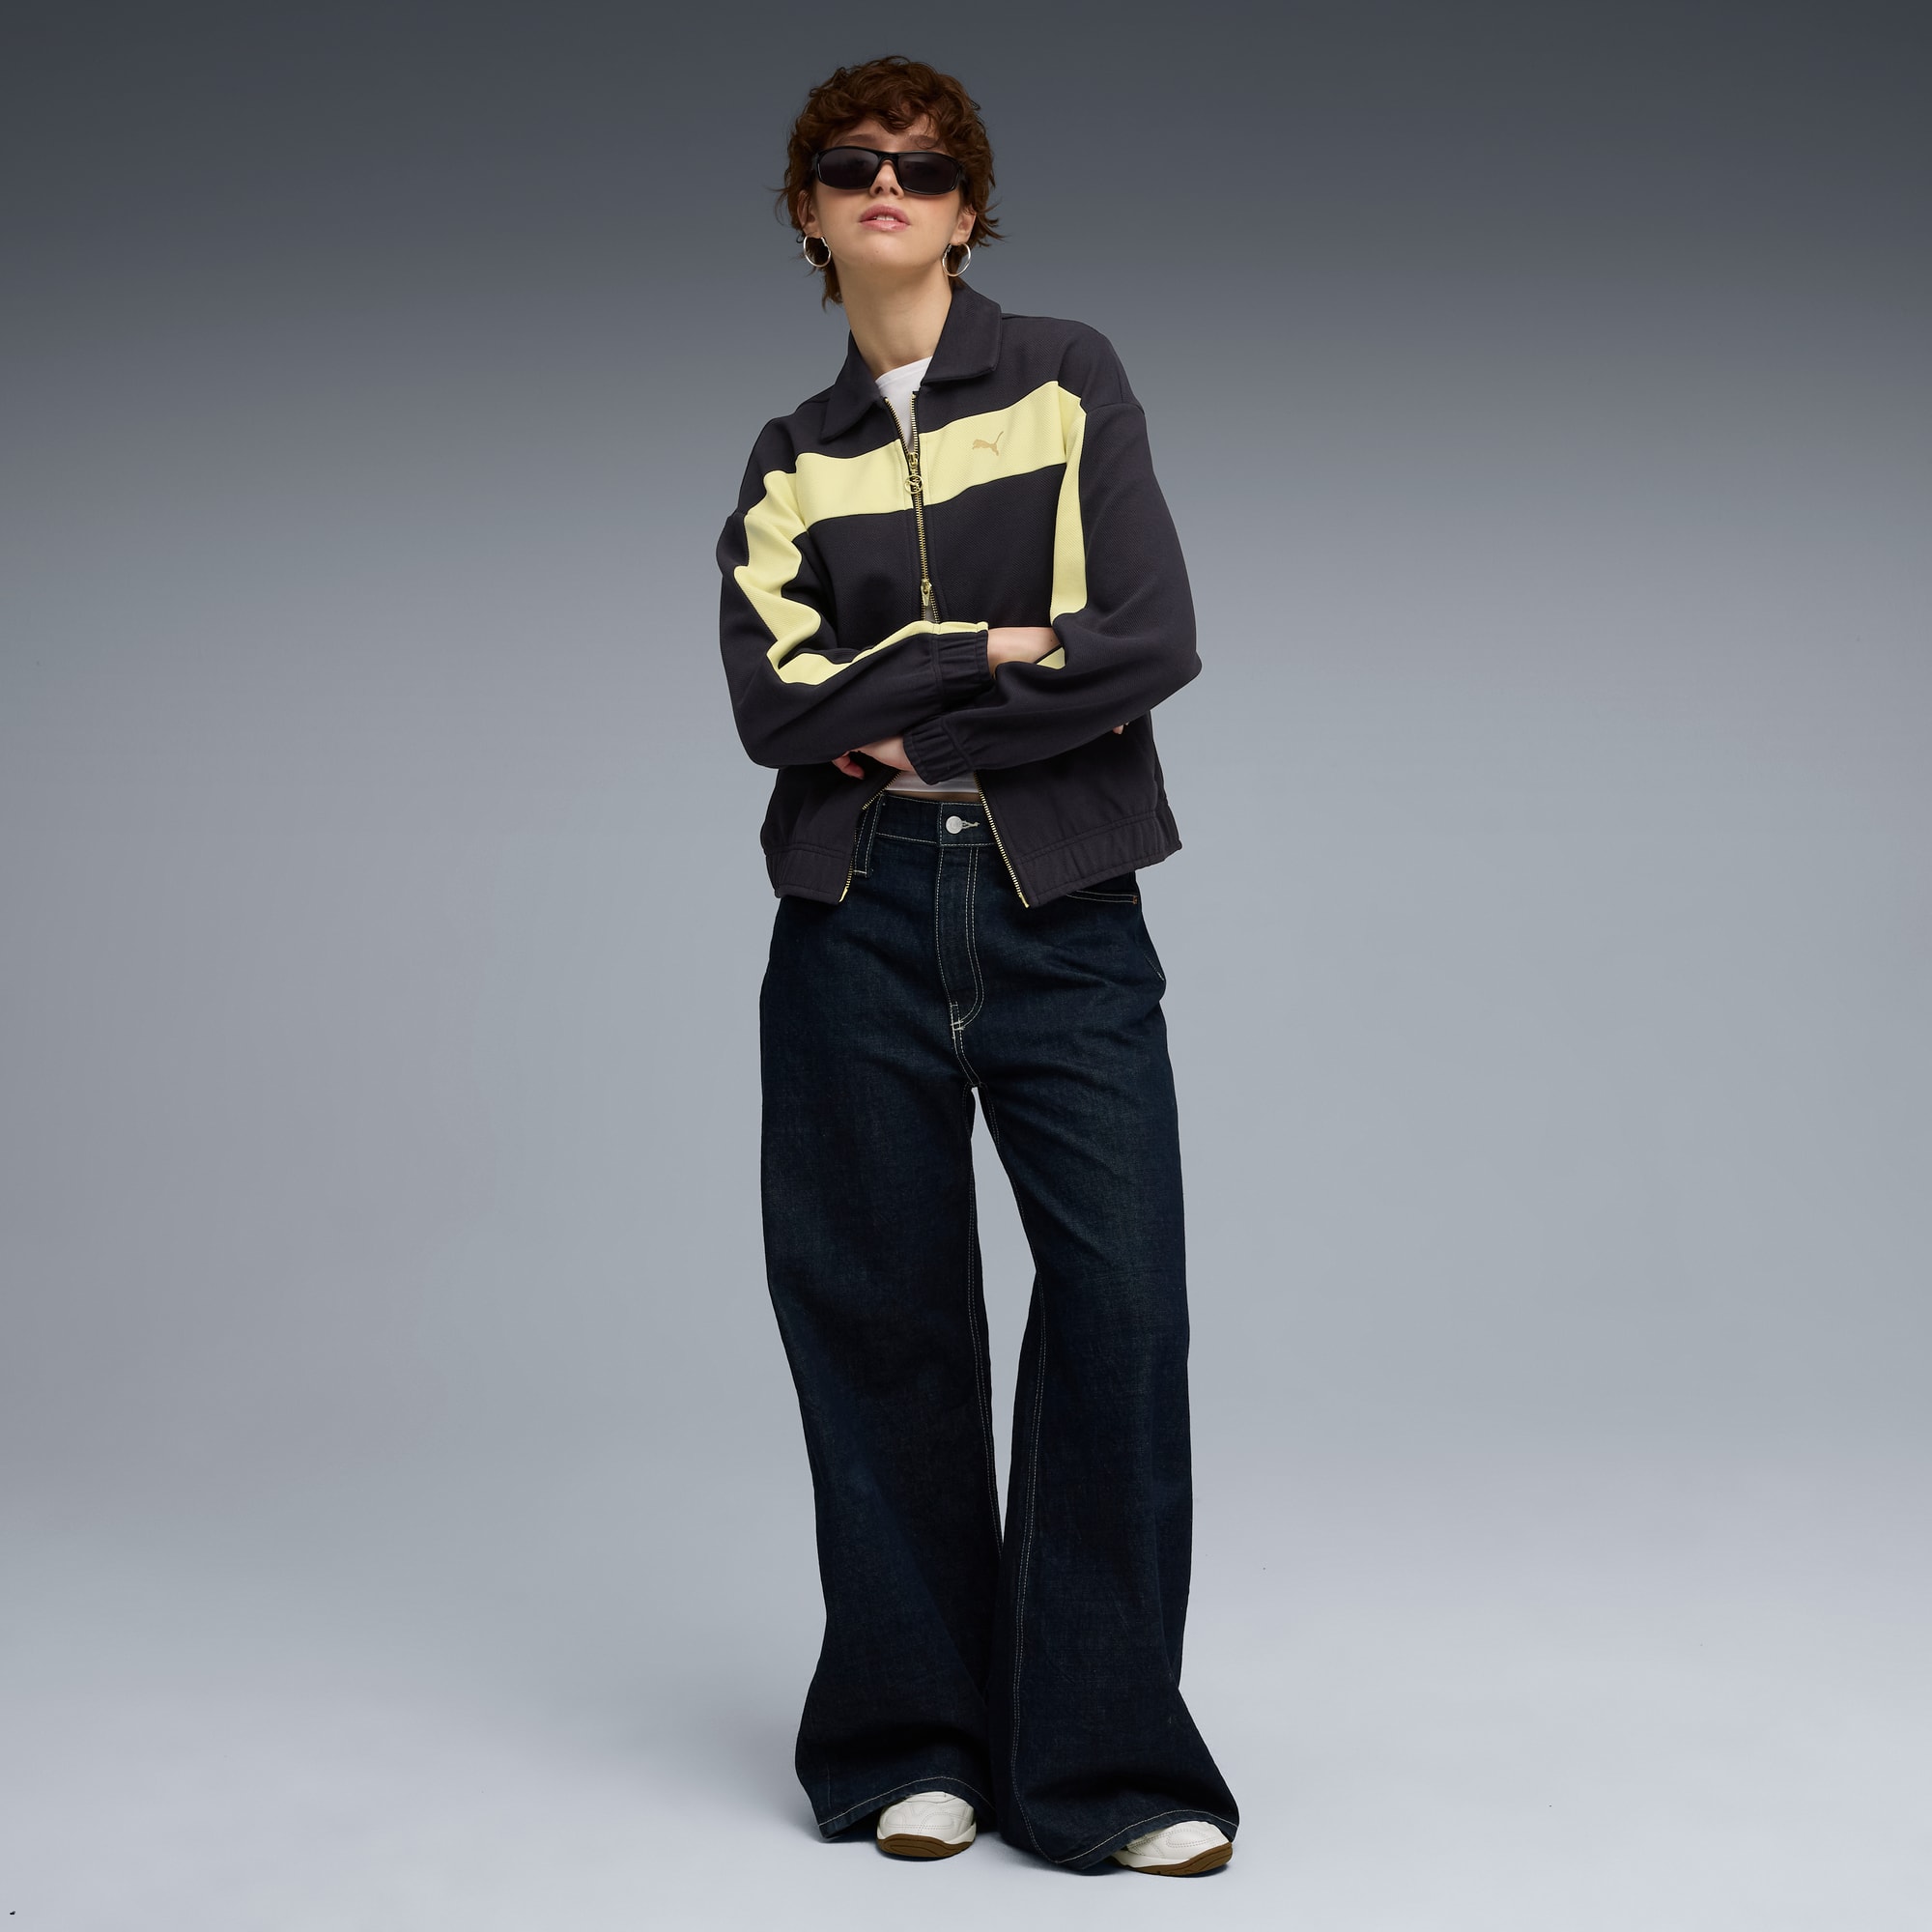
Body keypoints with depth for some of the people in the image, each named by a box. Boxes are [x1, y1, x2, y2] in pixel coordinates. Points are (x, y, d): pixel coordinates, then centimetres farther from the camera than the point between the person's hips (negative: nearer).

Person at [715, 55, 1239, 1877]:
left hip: (1063, 911, -2)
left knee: (1123, 1305, -8)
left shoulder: (1068, 382, 6)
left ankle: (1103, 1760, 2)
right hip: (857, 923, 2)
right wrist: (993, 654, -10)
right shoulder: (790, 462, 13)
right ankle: (910, 1742, 16)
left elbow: (1153, 640, -7)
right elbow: (773, 704, -3)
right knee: (882, 1323, 4)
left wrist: (899, 720, -6)